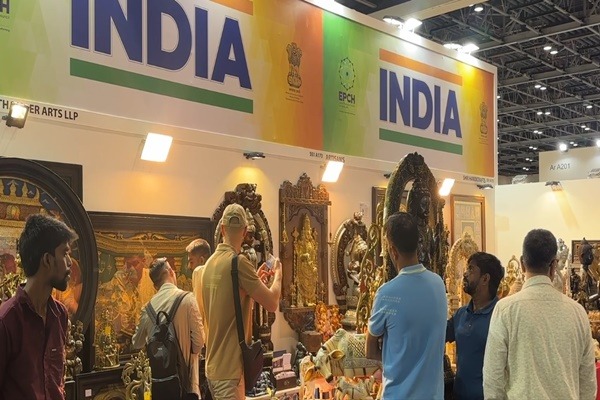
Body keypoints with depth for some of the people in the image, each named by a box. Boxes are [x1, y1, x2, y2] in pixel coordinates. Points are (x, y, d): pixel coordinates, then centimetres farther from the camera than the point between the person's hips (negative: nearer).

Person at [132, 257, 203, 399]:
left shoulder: (148, 307, 0)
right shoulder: (187, 299, -12)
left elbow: (137, 344, 15)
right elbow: (198, 342, -14)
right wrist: (187, 351, 6)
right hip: (183, 378, -5)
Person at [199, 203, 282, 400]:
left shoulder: (209, 263, 8)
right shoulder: (239, 262, -16)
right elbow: (272, 303, -12)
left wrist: (256, 279, 21)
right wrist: (278, 274, 5)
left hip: (213, 365, 8)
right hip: (229, 368, -8)